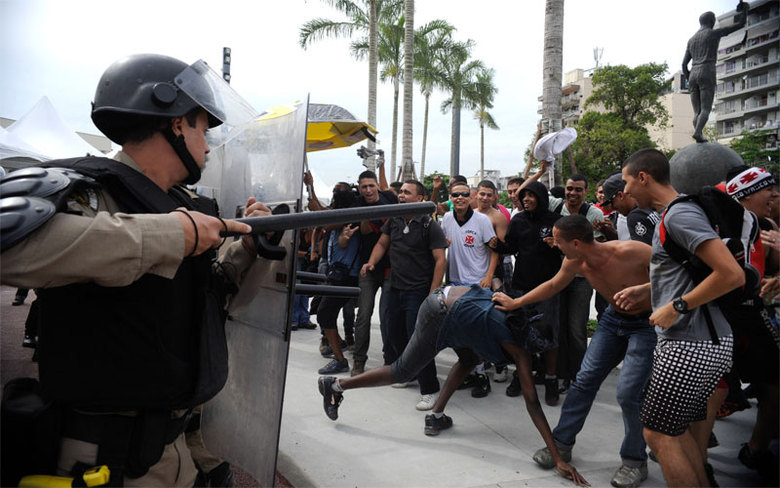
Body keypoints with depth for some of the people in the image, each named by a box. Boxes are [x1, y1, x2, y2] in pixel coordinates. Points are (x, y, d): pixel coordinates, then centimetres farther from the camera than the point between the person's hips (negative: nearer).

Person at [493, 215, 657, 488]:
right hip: (614, 319, 6)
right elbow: (553, 285, 9)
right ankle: (561, 443, 17)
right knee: (585, 380, 3)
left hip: (646, 323, -6)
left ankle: (635, 461, 10)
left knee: (628, 392, -13)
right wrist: (515, 303, 14)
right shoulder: (575, 263, -11)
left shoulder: (630, 252, -32)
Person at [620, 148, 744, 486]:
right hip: (702, 343, 10)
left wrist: (676, 306, -19)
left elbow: (732, 275, -23)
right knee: (684, 432, 18)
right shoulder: (672, 214, 15)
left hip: (691, 345, -10)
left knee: (658, 433, -1)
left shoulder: (680, 214, -16)